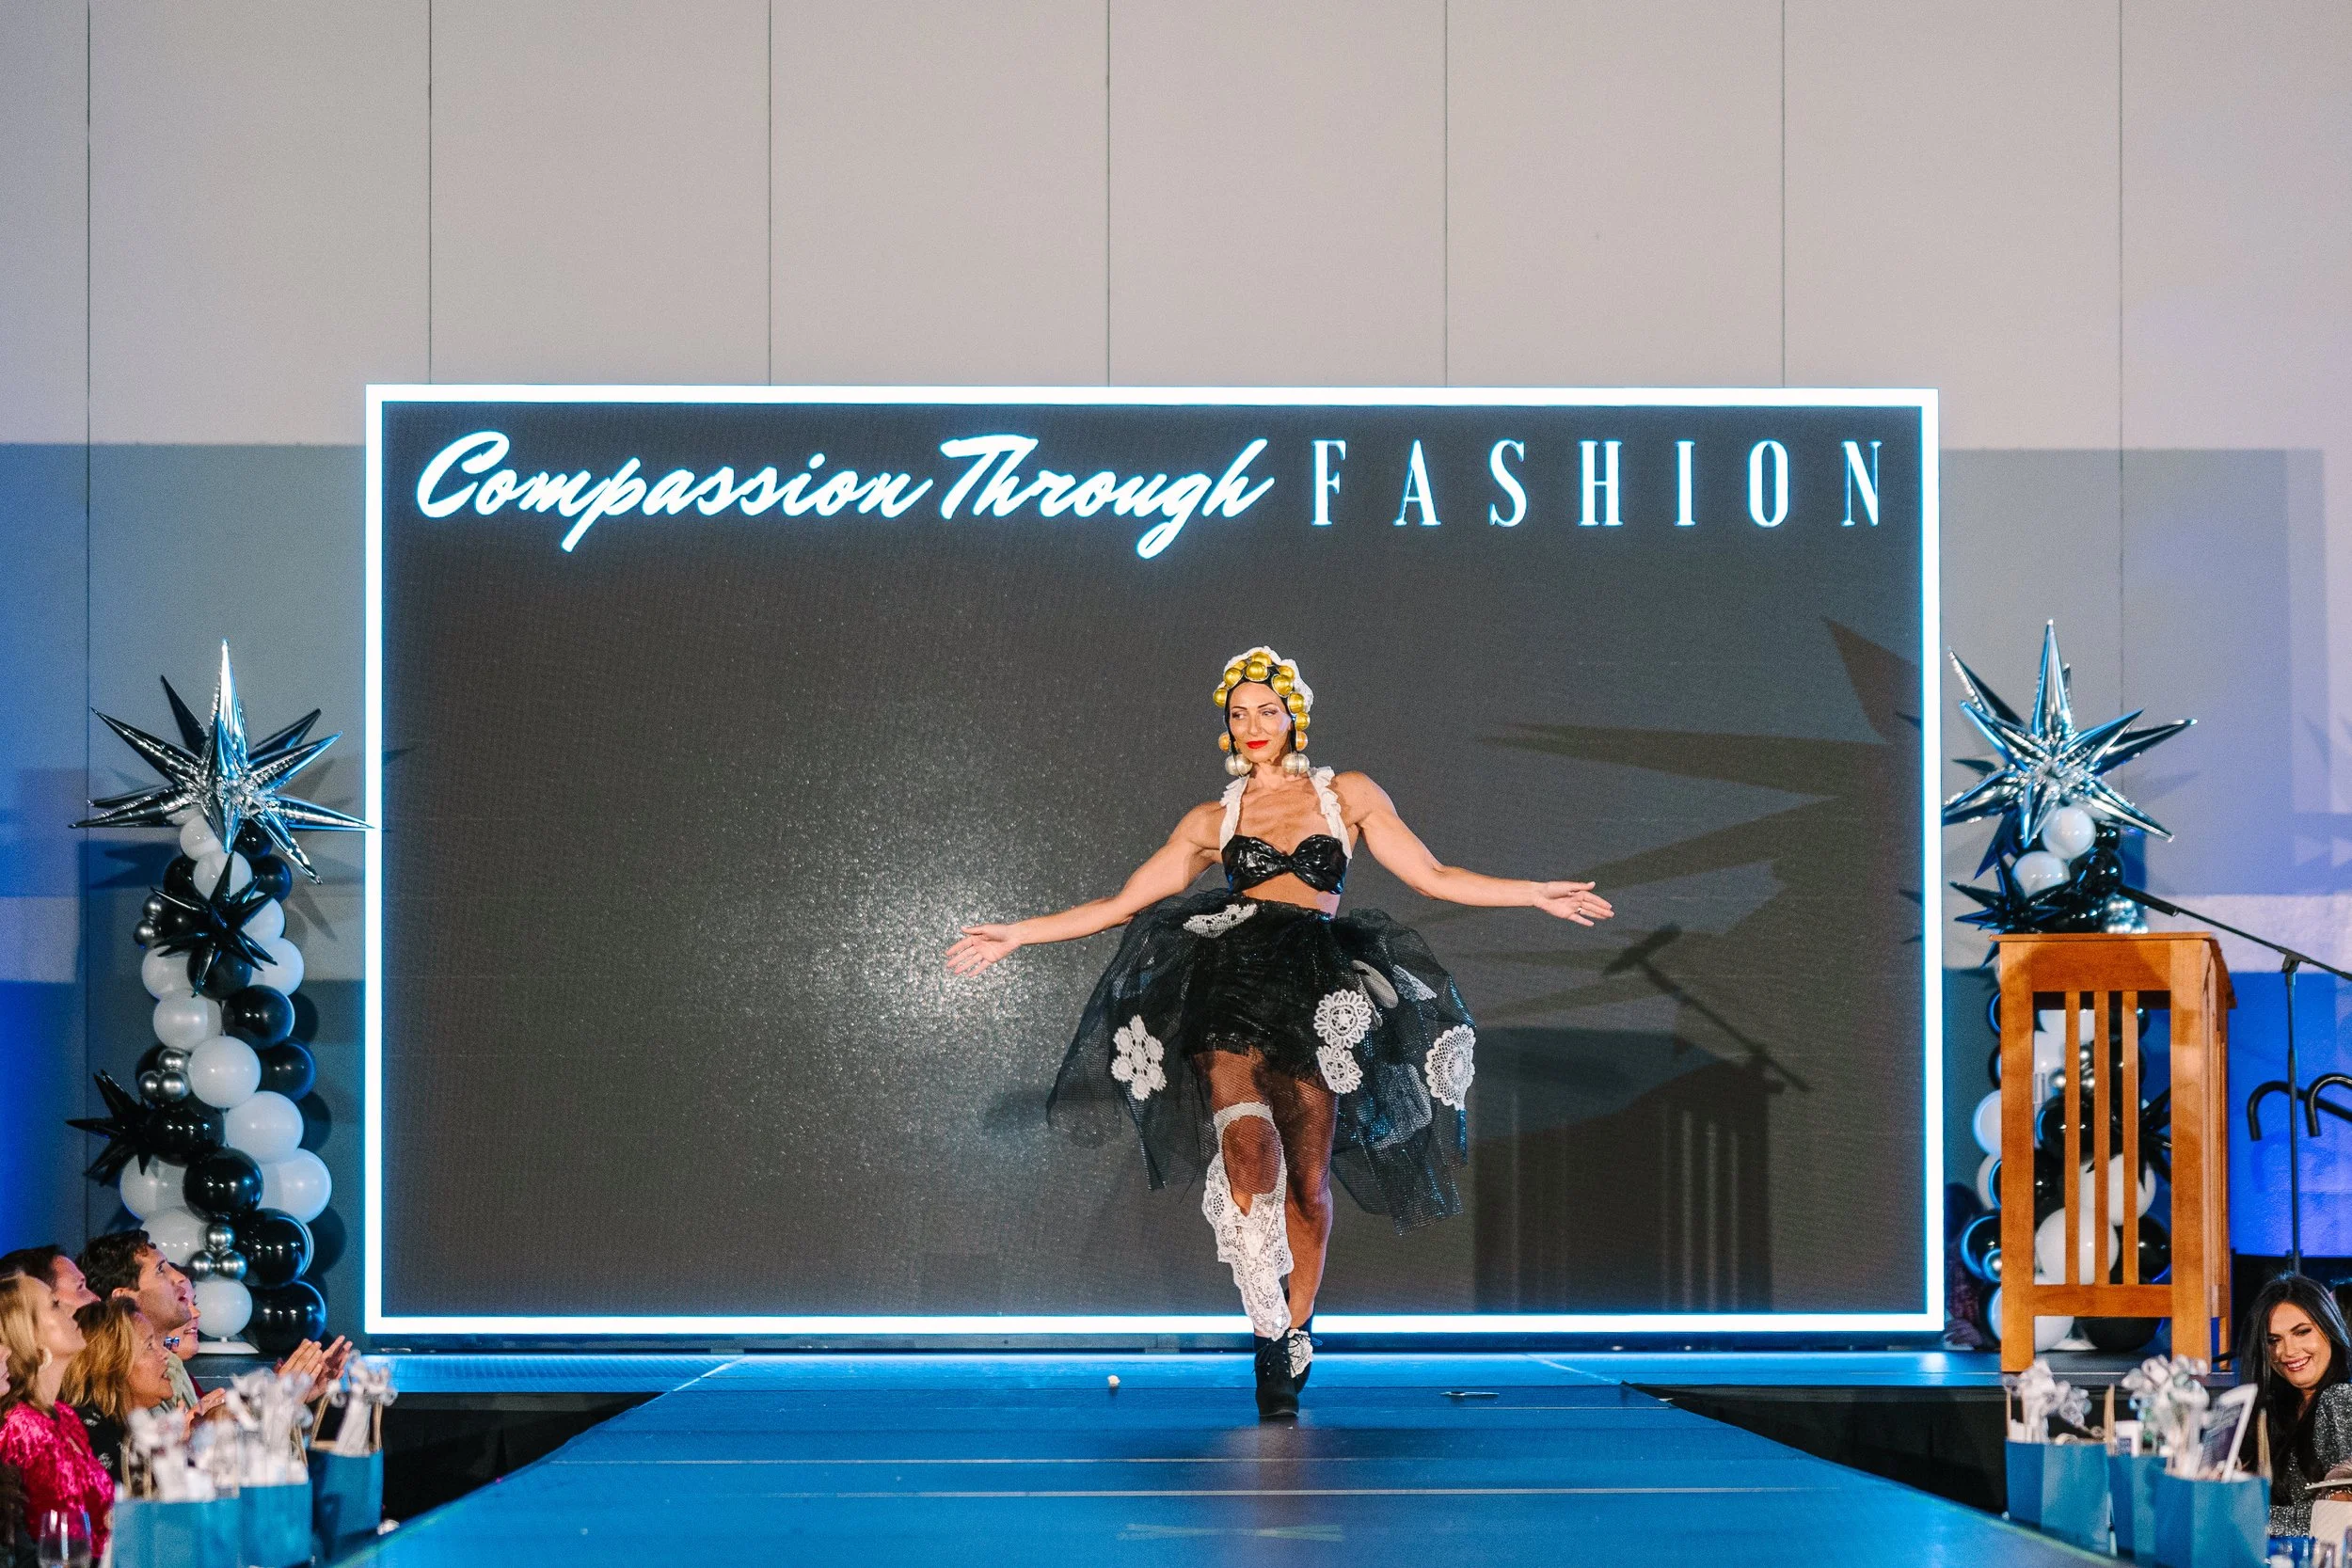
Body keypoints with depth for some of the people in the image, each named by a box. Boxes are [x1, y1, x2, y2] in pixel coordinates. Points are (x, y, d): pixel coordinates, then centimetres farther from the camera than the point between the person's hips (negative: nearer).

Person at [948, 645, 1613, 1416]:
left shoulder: (1346, 795, 18)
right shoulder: (1212, 821, 19)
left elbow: (1433, 877, 17)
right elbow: (1123, 905, 20)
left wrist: (1536, 894, 10)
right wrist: (1017, 934, 15)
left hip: (1320, 1001, 1)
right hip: (1231, 982, -1)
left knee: (1309, 1181, -3)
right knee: (1248, 1145, -25)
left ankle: (1297, 1334, 13)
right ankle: (1269, 1333, -24)